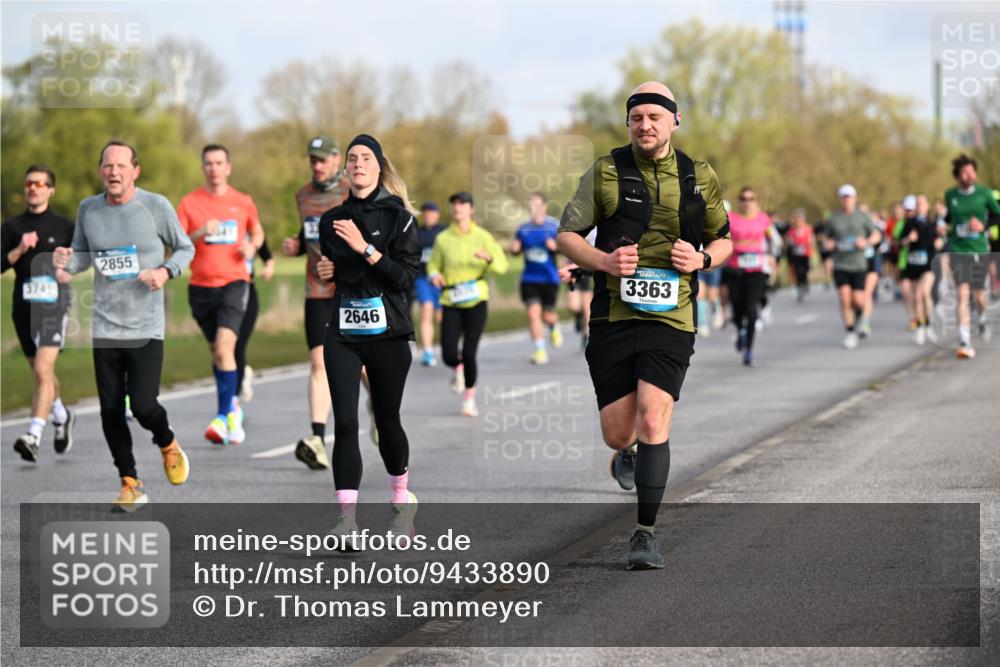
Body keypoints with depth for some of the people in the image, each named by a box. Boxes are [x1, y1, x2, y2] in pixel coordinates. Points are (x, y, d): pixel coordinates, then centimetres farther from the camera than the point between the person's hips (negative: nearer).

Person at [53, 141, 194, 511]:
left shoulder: (156, 206, -5)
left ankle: (168, 445, 22)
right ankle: (130, 484, 17)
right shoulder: (88, 209, 4)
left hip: (146, 328, -3)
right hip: (104, 327, 3)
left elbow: (185, 248, 6)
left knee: (143, 405, -13)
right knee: (110, 410, 2)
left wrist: (166, 272, -13)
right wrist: (66, 264, -7)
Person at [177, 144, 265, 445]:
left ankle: (224, 416, -16)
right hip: (201, 286, 2)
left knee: (224, 346, -19)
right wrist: (200, 233, -19)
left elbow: (257, 232, 22)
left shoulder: (243, 202, 5)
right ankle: (231, 406, 33)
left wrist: (252, 247, 0)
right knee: (216, 350, 13)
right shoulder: (189, 203, 2)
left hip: (233, 282, -2)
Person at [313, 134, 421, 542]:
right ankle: (346, 517, -14)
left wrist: (366, 249, -19)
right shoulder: (333, 220, 10)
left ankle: (401, 500, 32)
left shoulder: (398, 217, -3)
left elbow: (406, 276, -12)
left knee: (387, 421, 7)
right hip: (343, 335, 3)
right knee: (345, 423, -10)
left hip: (388, 335, -3)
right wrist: (328, 271, 5)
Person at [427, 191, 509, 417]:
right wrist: (435, 275, -10)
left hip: (476, 301, -1)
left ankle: (469, 399, 11)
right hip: (451, 303, 1)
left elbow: (502, 265, -1)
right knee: (449, 356, -9)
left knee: (469, 353, -8)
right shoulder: (443, 239, 3)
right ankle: (458, 369, 29)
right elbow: (433, 265, 13)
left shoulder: (483, 237, 0)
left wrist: (488, 258, -23)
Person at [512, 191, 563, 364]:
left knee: (547, 316, 5)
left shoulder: (555, 226, -5)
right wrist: (514, 249, -7)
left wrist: (556, 246, -23)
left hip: (549, 279, -2)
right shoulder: (523, 229, 5)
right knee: (533, 313, -10)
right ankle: (540, 351, -4)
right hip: (529, 278, 2)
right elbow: (516, 251, 17)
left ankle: (554, 327, 42)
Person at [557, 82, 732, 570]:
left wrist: (702, 259, -5)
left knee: (653, 420, -16)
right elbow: (566, 236, 5)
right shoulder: (605, 173, 2)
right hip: (613, 316, 1)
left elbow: (723, 239, 18)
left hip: (670, 317, -1)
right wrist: (605, 261, -14)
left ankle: (645, 534, -8)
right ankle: (629, 453, 42)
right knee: (617, 434, 3)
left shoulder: (700, 179, 7)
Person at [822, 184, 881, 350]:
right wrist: (827, 244, -6)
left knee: (858, 300, -6)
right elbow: (826, 237, 18)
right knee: (844, 299, -11)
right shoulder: (833, 219, 5)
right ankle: (850, 333, -2)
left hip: (858, 264, 0)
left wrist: (866, 242, -11)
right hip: (840, 266, 0)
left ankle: (858, 316, 29)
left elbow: (876, 235, 10)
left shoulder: (862, 217, 3)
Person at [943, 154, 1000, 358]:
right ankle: (965, 342, -15)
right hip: (957, 250, 0)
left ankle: (982, 319, 45)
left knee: (978, 294, 8)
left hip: (979, 249, 0)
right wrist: (947, 227, 10)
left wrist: (983, 225, -10)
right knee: (962, 293, -12)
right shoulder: (950, 195, 3)